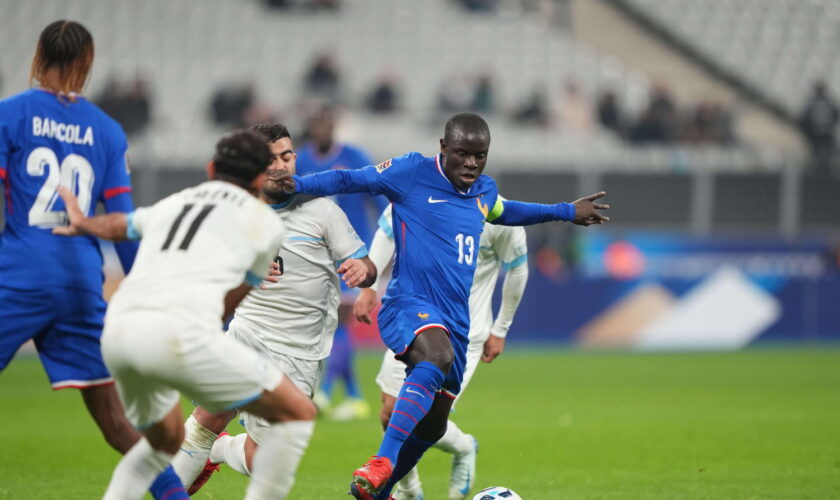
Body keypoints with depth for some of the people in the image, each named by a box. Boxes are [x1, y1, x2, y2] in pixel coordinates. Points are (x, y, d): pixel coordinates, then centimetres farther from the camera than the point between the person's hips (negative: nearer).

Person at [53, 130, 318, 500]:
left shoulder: (172, 204, 29)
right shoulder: (265, 221, 17)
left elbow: (118, 225, 51)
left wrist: (82, 224, 73)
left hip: (117, 331, 6)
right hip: (181, 331, -6)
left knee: (165, 441, 30)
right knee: (297, 412, 6)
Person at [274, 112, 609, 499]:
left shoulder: (484, 192, 15)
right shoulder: (412, 173, -4)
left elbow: (504, 212, 38)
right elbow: (351, 180, -1)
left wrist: (567, 212, 44)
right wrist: (298, 184, -15)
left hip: (455, 320, 8)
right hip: (408, 304, -8)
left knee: (431, 427, 12)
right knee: (438, 355, -40)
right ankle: (382, 463, -44)